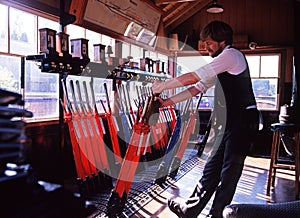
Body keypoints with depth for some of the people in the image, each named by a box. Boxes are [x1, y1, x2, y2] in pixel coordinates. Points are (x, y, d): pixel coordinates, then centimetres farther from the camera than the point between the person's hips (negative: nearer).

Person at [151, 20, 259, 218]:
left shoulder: (231, 54, -10)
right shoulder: (221, 64, 20)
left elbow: (194, 77, -17)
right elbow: (198, 87, 16)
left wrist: (162, 86, -8)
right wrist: (167, 102, 8)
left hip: (242, 122, -9)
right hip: (228, 124, 9)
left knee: (229, 173, 0)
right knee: (212, 168, 12)